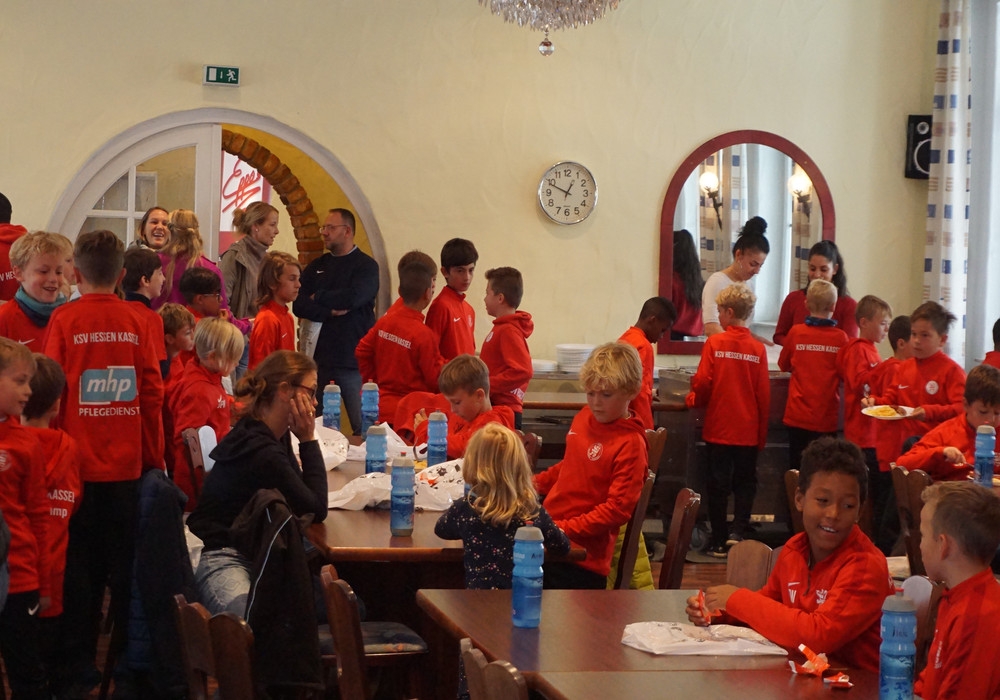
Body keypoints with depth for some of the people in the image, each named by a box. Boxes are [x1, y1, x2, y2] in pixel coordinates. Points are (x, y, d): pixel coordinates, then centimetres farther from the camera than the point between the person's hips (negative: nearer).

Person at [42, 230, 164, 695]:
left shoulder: (65, 319, -7)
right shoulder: (136, 321, -2)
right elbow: (152, 392, -1)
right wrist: (154, 458, 8)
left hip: (79, 461, -1)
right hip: (127, 464, 2)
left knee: (80, 562, 7)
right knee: (125, 560, 11)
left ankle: (79, 661, 11)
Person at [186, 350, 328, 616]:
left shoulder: (272, 436, 10)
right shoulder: (263, 454, -20)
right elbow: (316, 511, -11)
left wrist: (306, 440, 5)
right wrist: (308, 440, -8)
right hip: (223, 560, -10)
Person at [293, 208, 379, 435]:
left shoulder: (366, 266, 0)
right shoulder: (316, 267, 15)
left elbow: (352, 298, -18)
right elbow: (299, 306, 4)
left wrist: (318, 298, -3)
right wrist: (330, 311, -12)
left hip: (354, 359, -5)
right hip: (320, 358, 5)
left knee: (362, 426, -6)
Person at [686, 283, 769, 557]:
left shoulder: (714, 343, -9)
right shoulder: (758, 349, -4)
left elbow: (703, 382, -12)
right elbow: (764, 394, -2)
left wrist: (694, 399, 11)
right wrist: (762, 434, 7)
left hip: (719, 428, -1)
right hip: (748, 431, 1)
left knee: (719, 483, 7)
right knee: (745, 482, 12)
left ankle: (719, 541, 11)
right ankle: (738, 531, -2)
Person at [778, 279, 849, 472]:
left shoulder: (796, 332, -5)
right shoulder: (840, 337, -7)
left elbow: (783, 365, 11)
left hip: (798, 415, 1)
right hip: (827, 418, -1)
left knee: (796, 472, 8)